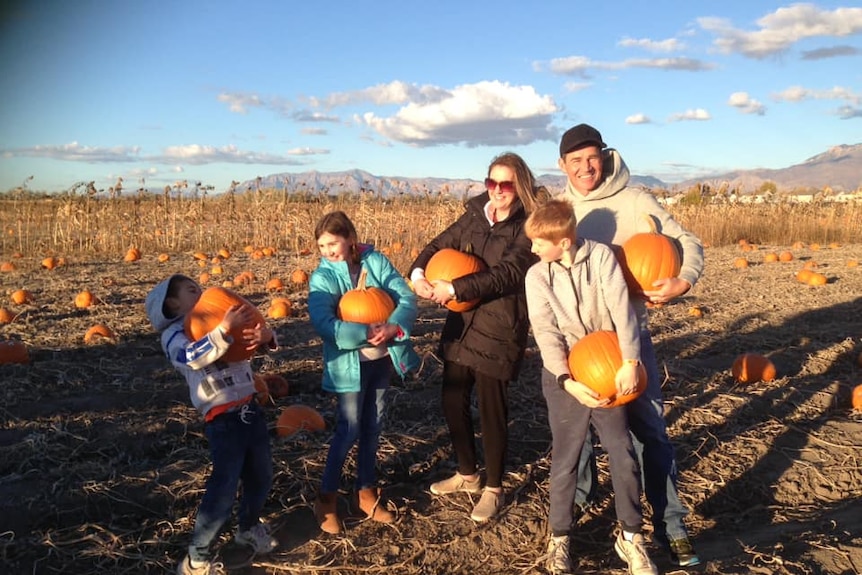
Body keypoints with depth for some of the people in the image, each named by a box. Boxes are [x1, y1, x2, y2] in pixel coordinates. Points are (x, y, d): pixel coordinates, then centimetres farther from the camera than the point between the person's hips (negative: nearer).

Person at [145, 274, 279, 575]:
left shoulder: (220, 320, 12)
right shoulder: (174, 335, -5)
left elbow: (256, 333, 6)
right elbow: (194, 356, -28)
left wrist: (266, 335, -18)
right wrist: (225, 328, -37)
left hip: (251, 409, 7)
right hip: (223, 421, -6)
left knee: (261, 478, 20)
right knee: (224, 489, -8)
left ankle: (249, 527, 46)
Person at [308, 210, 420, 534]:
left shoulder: (376, 261, -4)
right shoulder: (323, 277, -11)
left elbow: (406, 297, -9)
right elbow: (324, 325, -24)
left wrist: (394, 327, -27)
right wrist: (366, 334, -31)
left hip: (383, 359, 4)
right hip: (350, 364, -3)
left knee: (373, 428, 15)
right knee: (349, 431, 0)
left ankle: (367, 492, 32)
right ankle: (326, 499, 19)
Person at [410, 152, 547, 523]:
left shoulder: (528, 227, -9)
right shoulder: (475, 216, 8)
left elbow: (506, 275, -21)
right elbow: (439, 245, 12)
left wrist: (454, 288, -25)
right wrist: (419, 274, -9)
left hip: (498, 331, -6)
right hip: (460, 326, 6)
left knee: (491, 409, 3)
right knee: (452, 402, 13)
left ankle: (493, 489, 25)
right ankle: (467, 474, 36)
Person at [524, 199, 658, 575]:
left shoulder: (600, 256, -9)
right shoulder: (536, 276, -6)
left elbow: (621, 307, -16)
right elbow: (546, 334, -11)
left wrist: (629, 363, -25)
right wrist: (568, 381, -22)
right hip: (564, 377, 0)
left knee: (624, 456, 5)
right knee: (565, 461, 6)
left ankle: (630, 536, 24)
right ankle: (559, 539, 24)